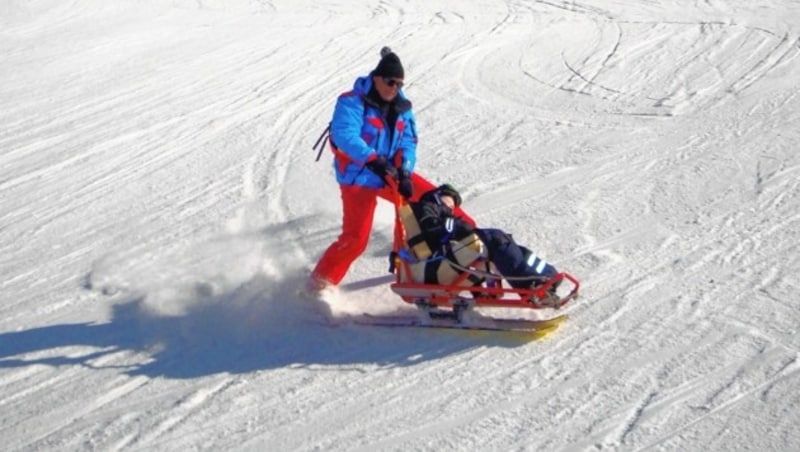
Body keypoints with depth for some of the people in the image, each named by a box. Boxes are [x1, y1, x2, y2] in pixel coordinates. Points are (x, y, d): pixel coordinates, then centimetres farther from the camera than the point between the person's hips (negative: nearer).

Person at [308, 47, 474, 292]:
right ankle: (320, 281, 0)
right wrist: (373, 160, -41)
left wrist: (404, 172, -17)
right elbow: (345, 136, -30)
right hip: (359, 178, -6)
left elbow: (408, 142, 1)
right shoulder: (353, 103, -16)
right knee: (356, 238, -15)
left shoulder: (401, 107, 5)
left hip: (391, 175, 6)